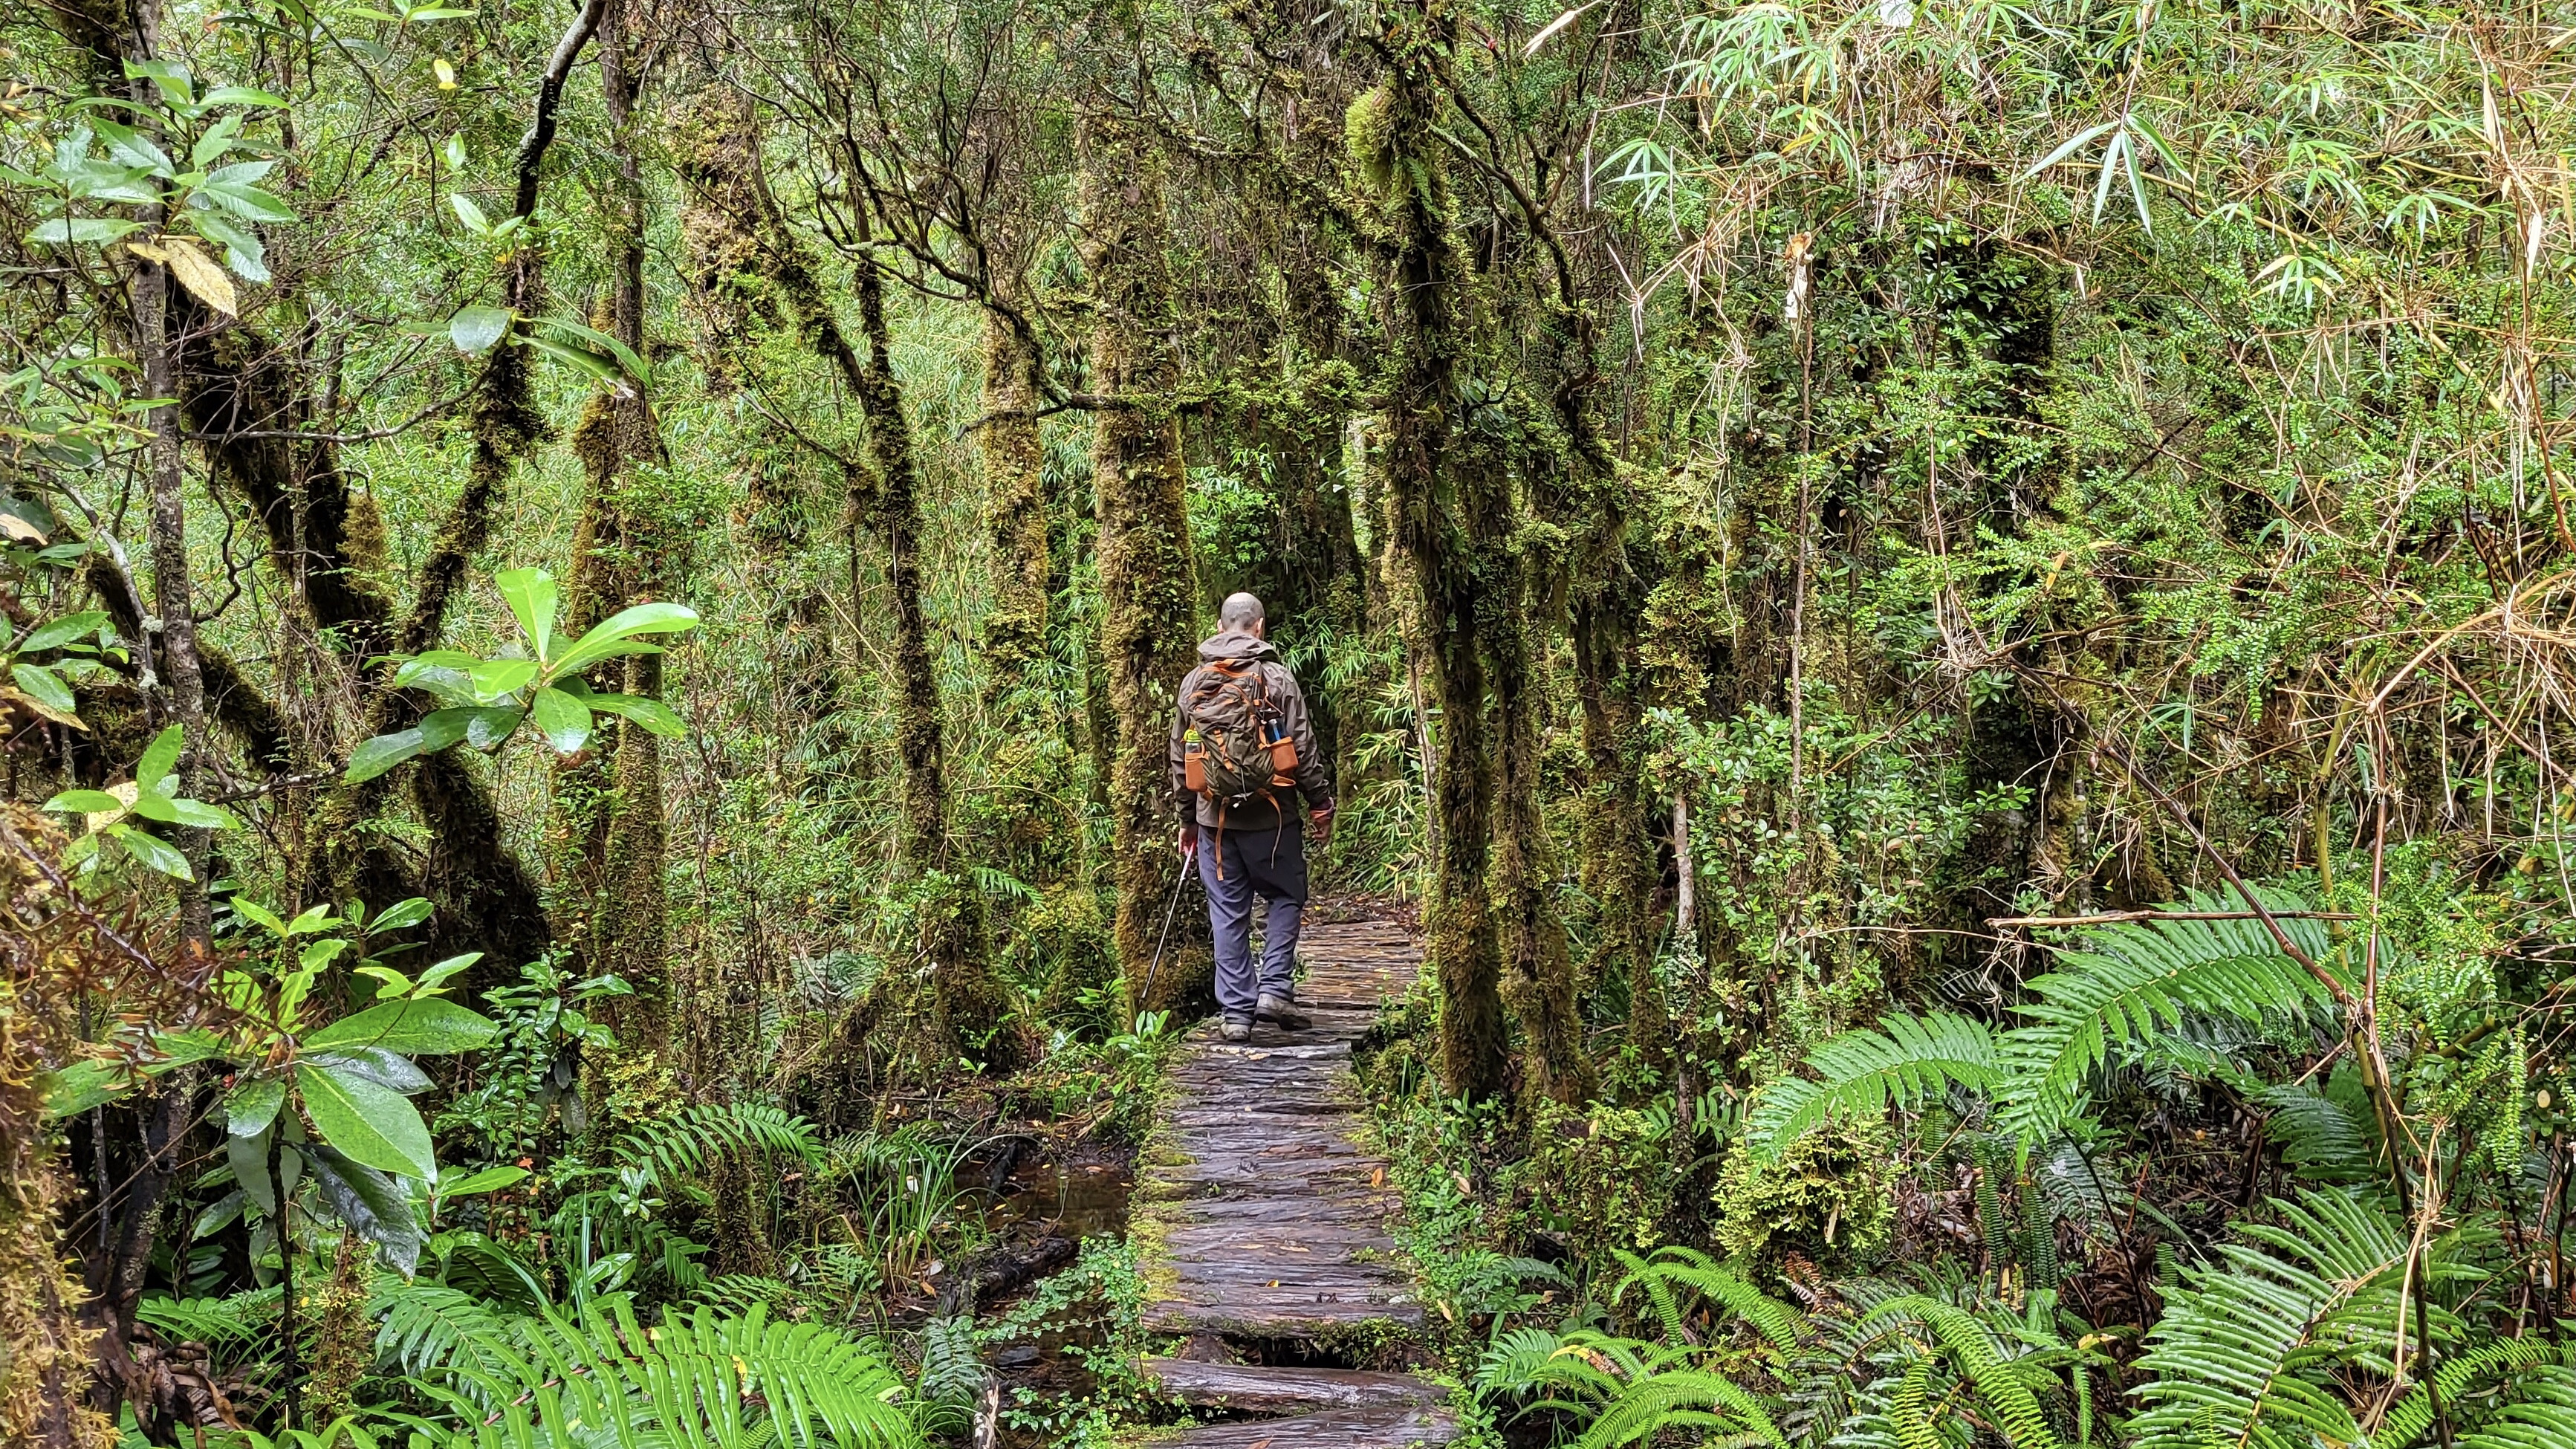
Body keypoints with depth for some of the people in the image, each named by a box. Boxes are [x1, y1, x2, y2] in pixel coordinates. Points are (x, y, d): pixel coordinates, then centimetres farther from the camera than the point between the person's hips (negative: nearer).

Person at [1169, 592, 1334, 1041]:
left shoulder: (1193, 683, 6)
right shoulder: (1277, 678, -5)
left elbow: (1179, 756, 11)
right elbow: (1304, 748, -6)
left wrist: (1186, 818, 19)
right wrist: (1321, 806, 3)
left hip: (1214, 817, 3)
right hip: (1271, 816, -3)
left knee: (1228, 914, 7)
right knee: (1285, 897, 14)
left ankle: (1236, 1011, 8)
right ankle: (1275, 988, 2)